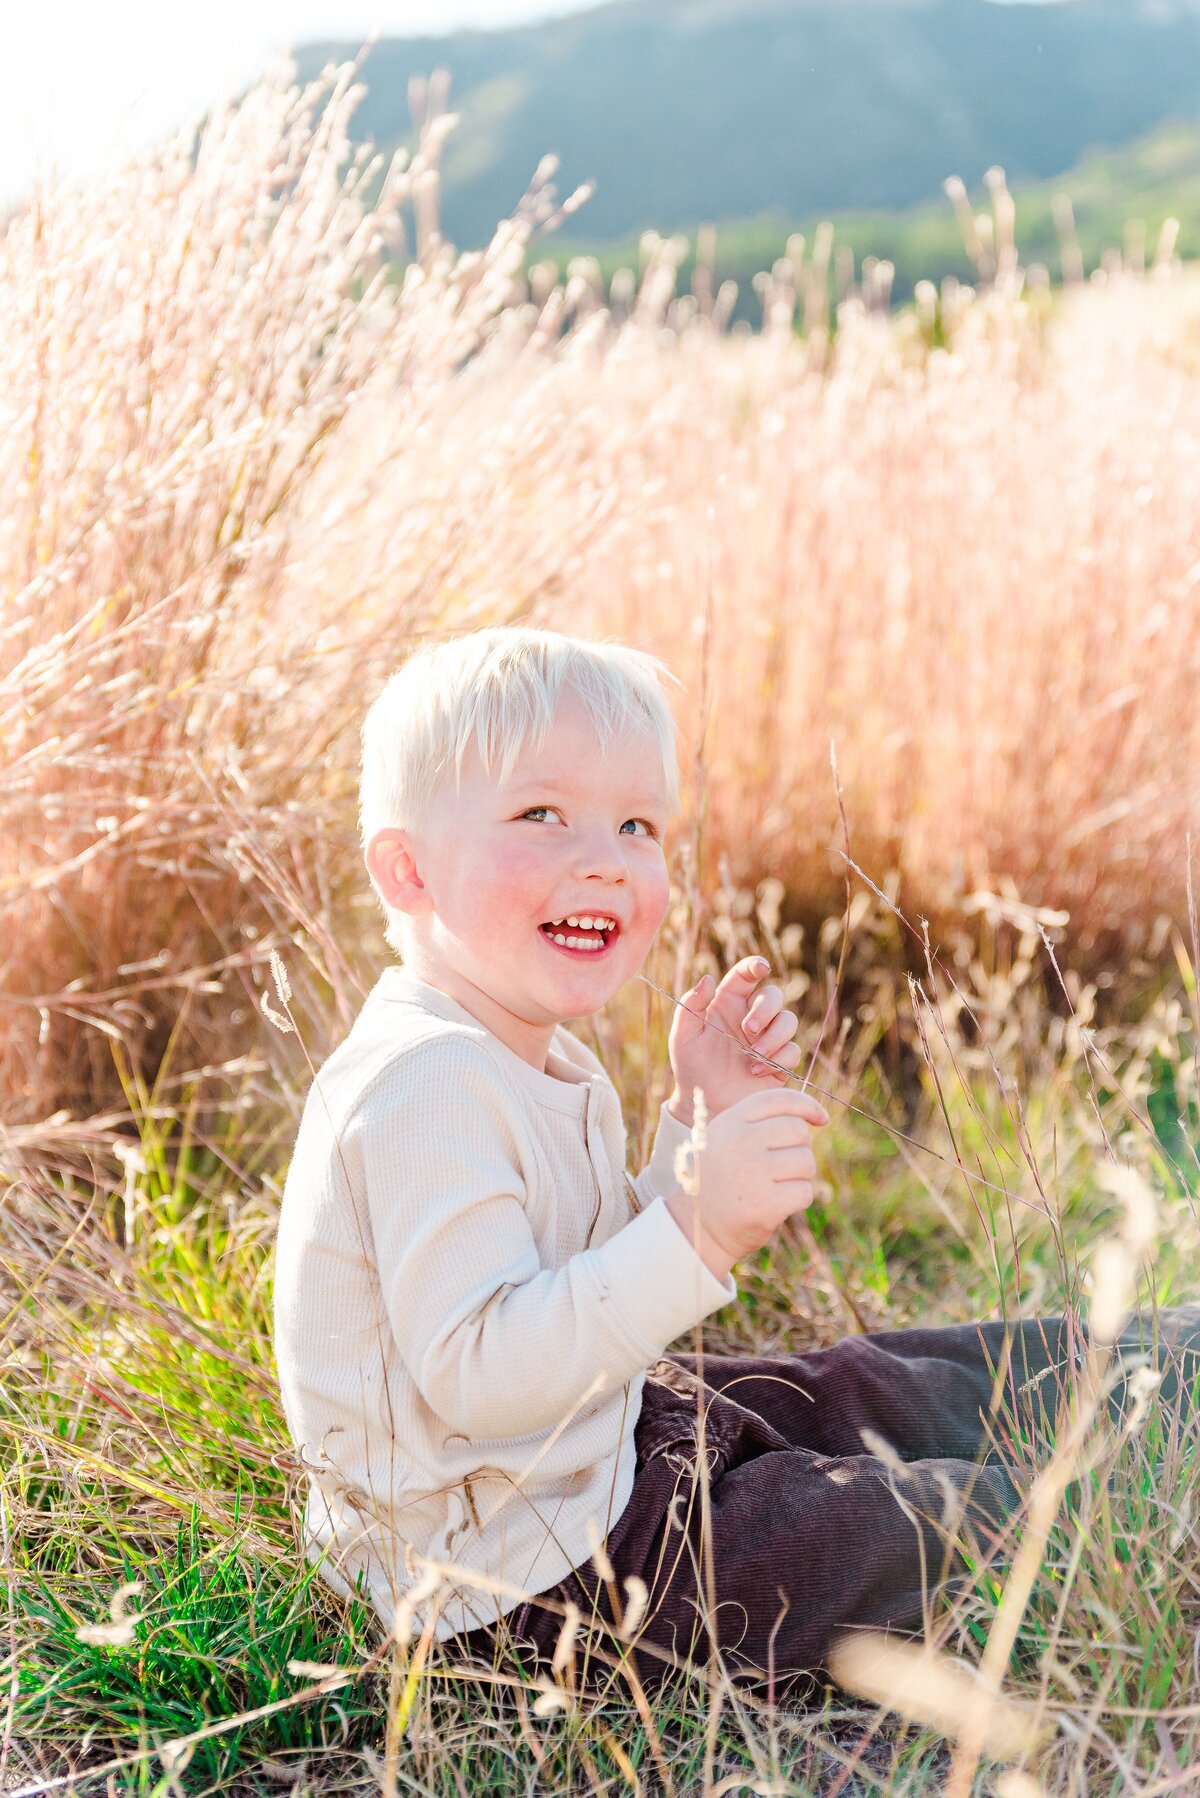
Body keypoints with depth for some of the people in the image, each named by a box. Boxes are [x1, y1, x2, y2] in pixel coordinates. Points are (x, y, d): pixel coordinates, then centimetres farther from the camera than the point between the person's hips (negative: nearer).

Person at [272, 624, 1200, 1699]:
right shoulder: (425, 1085, -28)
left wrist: (705, 1120, 1)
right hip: (518, 1583, -10)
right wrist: (694, 1233, -41)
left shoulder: (537, 1062, 7)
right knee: (964, 1519, -6)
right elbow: (472, 1374, -34)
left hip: (600, 1454, 10)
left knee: (860, 1392, 18)